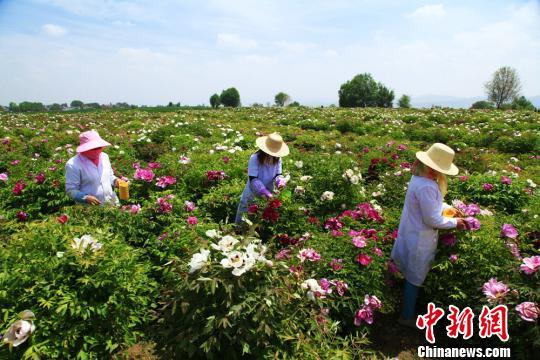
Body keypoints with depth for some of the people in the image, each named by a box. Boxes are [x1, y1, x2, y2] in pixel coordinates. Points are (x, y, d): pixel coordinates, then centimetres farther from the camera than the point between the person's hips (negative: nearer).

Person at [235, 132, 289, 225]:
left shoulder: (277, 159, -9)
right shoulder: (255, 158, -24)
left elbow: (278, 174, -4)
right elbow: (253, 179, -26)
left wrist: (280, 181, -28)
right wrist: (264, 191, -36)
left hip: (268, 192, 4)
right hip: (252, 194, -4)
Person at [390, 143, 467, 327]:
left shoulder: (419, 178, -1)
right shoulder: (426, 186, -32)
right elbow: (432, 220, -25)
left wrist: (449, 208, 6)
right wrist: (454, 222, -10)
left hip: (412, 233, 9)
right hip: (419, 239, -9)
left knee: (412, 276, 26)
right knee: (415, 279, 10)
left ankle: (407, 311, 46)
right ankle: (407, 317, 29)